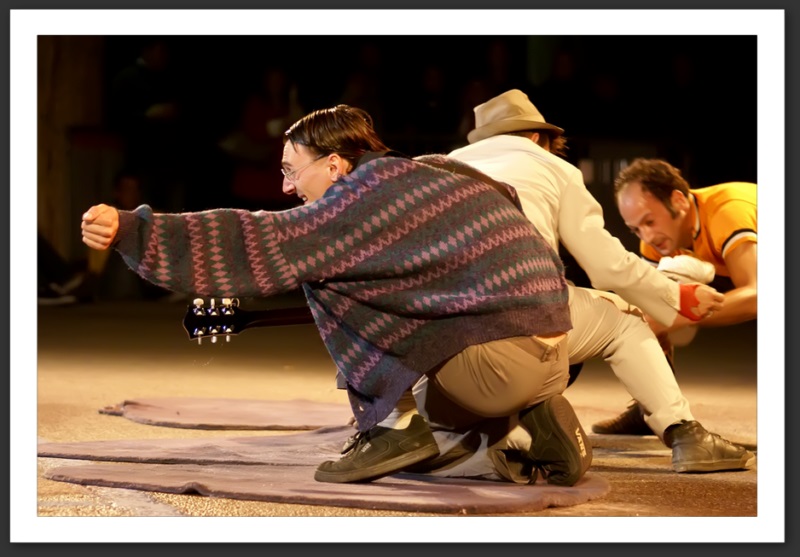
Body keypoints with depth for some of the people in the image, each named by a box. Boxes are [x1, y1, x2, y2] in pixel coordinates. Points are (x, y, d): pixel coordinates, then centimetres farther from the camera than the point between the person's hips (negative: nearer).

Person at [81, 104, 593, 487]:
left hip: (498, 361, -8)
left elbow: (261, 249, -11)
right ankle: (541, 417, 9)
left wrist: (131, 232, -13)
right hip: (555, 357, 8)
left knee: (327, 287, 2)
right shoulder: (435, 171, 19)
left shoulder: (369, 190, -6)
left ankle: (391, 425, -2)